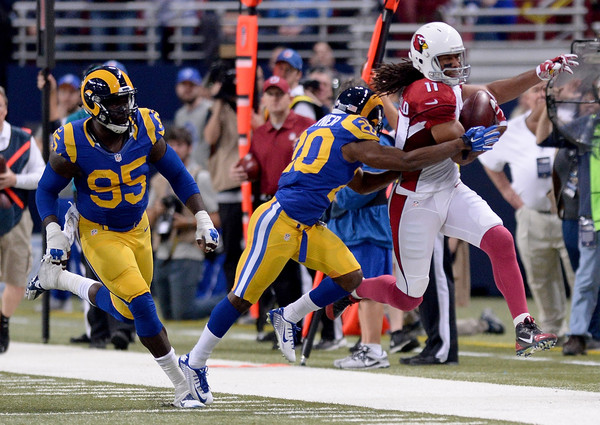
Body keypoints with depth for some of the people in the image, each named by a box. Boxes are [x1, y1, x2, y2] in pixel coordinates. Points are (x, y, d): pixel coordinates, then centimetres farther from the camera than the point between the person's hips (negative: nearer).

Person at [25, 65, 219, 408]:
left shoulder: (145, 130, -16)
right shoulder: (73, 144, -23)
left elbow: (178, 176, -3)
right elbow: (47, 190, -8)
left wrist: (203, 221, -9)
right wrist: (54, 235, -21)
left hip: (138, 229, 5)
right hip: (100, 235, -5)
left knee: (126, 310, 15)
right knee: (142, 305, -17)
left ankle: (56, 278, 36)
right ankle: (183, 386, -5)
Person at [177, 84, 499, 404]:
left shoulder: (329, 130, 16)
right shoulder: (352, 136, -14)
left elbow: (361, 184, 26)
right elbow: (407, 161, -17)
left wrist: (404, 170, 16)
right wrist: (463, 143, -11)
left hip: (307, 228, 10)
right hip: (277, 223, -10)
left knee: (350, 277, 1)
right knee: (242, 298, -4)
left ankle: (287, 318, 16)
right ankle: (194, 362, 7)